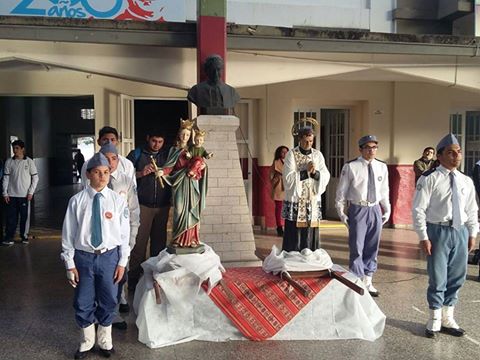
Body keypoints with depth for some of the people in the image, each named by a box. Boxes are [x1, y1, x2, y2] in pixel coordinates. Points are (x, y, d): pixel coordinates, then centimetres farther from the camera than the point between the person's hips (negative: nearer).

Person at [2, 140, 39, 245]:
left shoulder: (29, 161, -2)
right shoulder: (9, 162, 2)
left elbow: (35, 178, 1)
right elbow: (6, 178, 5)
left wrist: (31, 192, -5)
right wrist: (5, 193, -1)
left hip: (25, 195, -1)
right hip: (11, 195, 1)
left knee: (25, 216, 5)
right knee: (11, 217, 2)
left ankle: (24, 236, 18)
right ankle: (9, 237, 8)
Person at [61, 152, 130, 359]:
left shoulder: (118, 200, -5)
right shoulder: (77, 201, -6)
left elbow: (124, 233, -1)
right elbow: (68, 234, -2)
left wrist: (122, 262, -2)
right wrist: (70, 263, -2)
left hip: (109, 256, 0)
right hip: (84, 256, 0)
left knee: (108, 302, 13)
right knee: (83, 303, 11)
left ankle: (104, 340, 37)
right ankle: (87, 342, 35)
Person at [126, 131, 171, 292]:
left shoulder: (167, 156, 11)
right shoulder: (136, 155, 4)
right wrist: (141, 173, -15)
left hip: (162, 206, 3)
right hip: (142, 205, -3)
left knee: (159, 242, 10)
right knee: (139, 243, -4)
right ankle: (134, 280, 5)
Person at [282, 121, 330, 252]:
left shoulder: (318, 155, 9)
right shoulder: (291, 154, -2)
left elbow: (326, 177, 3)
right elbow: (288, 178, -9)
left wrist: (315, 172, -16)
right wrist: (306, 171, -15)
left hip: (313, 202, 3)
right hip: (295, 201, -3)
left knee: (311, 238, 7)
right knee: (294, 240, -1)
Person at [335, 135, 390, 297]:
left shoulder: (382, 167, 5)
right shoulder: (350, 167, -8)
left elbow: (384, 191, 13)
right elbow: (341, 192, -2)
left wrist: (387, 210, 11)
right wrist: (341, 212, -3)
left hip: (375, 210, 4)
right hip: (358, 210, -4)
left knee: (372, 247, 13)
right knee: (357, 248, -2)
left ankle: (368, 281, 27)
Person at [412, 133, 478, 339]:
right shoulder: (429, 179, -9)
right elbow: (418, 209, -11)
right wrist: (423, 237, -13)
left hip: (460, 231, 6)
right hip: (438, 231, -5)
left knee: (457, 277, 13)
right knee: (437, 277, 2)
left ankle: (447, 318, 29)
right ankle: (435, 319, 20)